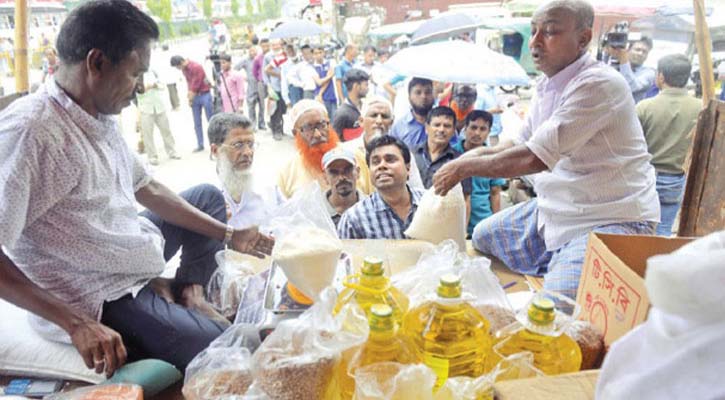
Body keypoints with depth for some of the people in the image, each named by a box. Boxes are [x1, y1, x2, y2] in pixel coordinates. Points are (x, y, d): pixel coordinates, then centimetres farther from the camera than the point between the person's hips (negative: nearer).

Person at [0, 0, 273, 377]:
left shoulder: (102, 118, 3)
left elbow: (148, 190, 12)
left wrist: (229, 235, 12)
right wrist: (76, 324, -29)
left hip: (134, 260, 9)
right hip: (101, 300, -9)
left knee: (208, 195, 24)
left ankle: (190, 291, 12)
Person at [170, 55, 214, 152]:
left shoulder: (197, 67, -17)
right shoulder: (184, 69, 7)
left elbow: (196, 85, -16)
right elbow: (189, 82, 9)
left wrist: (190, 98, -7)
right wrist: (190, 97, -3)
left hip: (204, 95, -7)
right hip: (194, 96, 7)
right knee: (197, 123, 5)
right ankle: (200, 145, 10)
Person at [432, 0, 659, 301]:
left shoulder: (599, 84, -22)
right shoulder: (547, 85, 6)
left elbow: (534, 158, -27)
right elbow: (522, 143, 19)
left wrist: (465, 167, -17)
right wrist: (481, 153, 0)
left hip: (611, 219, -9)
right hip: (555, 209, 9)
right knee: (482, 237, 16)